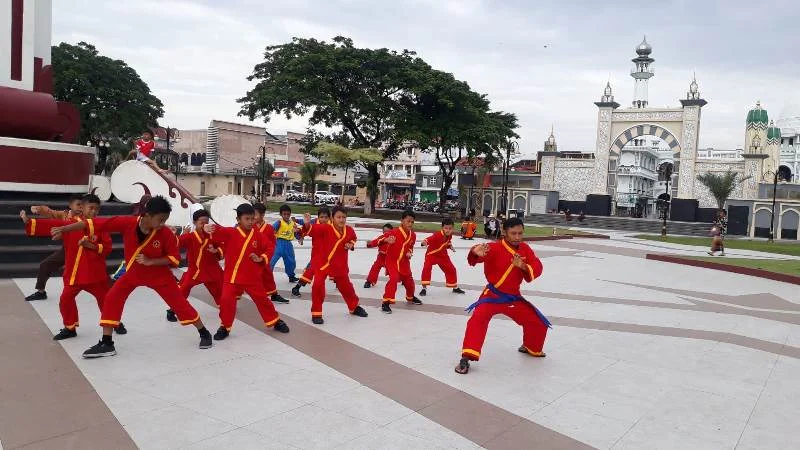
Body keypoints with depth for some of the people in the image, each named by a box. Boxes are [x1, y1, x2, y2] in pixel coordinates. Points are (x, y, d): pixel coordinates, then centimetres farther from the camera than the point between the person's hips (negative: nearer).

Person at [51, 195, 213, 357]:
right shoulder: (127, 223, -26)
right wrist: (63, 229, -23)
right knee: (112, 299, -5)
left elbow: (175, 259, -17)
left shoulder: (166, 233, -26)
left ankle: (204, 333, 17)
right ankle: (106, 344, 7)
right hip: (133, 272, 2)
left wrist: (150, 261, -29)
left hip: (160, 275, -2)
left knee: (180, 303, 0)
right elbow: (94, 224, -24)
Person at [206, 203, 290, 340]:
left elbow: (268, 250, 8)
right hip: (232, 277, -1)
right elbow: (219, 233, -24)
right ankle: (225, 327, 14)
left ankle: (276, 321, 29)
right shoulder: (230, 233, -6)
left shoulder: (258, 235, 0)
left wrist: (261, 259, -10)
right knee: (226, 300, -7)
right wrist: (211, 229, -46)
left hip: (253, 277, 1)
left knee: (262, 299, 11)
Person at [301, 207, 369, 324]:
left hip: (340, 264, 4)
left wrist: (351, 245, -2)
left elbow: (353, 238, 18)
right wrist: (307, 224, -56)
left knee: (346, 286, 18)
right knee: (318, 285, -20)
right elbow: (312, 230, -35)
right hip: (321, 262, -4)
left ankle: (355, 307, 43)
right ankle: (316, 313, -2)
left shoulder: (349, 230, -4)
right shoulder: (325, 228, -21)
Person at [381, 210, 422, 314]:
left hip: (404, 262, 6)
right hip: (392, 261, -6)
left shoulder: (413, 235, -2)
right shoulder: (394, 232, -22)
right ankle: (386, 302, -17)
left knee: (409, 281, 16)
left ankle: (410, 298, 46)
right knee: (394, 279, -24)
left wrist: (410, 252, -4)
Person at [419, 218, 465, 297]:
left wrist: (450, 246, -7)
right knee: (426, 268, -27)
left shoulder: (449, 235, -10)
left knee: (451, 269, 11)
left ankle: (455, 287, 33)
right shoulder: (437, 235, -33)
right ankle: (424, 288, -14)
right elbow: (428, 240, -49)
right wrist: (424, 242, -70)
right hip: (432, 254, -6)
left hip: (443, 255, 6)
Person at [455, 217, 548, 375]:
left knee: (539, 322, 13)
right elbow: (476, 257, -38)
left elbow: (537, 268, -6)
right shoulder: (495, 248, -20)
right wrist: (476, 253, -63)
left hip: (514, 297, 6)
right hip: (493, 295, -5)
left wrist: (523, 266, -27)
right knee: (479, 318, -31)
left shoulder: (525, 249, 0)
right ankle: (466, 358, -25)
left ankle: (531, 348, 44)